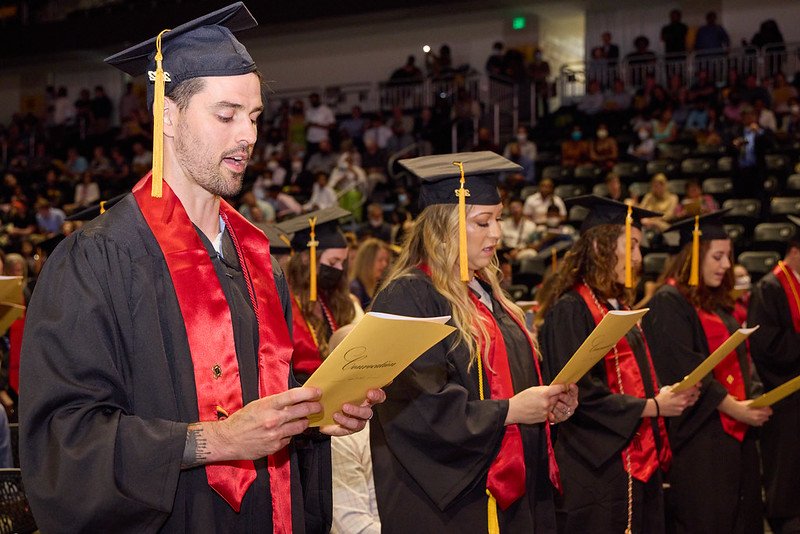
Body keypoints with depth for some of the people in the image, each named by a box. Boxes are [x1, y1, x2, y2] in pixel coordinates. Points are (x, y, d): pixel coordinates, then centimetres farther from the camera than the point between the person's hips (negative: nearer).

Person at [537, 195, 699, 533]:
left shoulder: (620, 308, 15)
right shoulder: (571, 310, -13)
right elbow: (578, 393, -20)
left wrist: (670, 397, 3)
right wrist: (652, 407, -16)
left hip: (640, 464, 9)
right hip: (598, 470, -9)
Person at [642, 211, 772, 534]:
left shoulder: (718, 304, 17)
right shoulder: (669, 303, -10)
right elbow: (685, 371, -18)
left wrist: (754, 399, 2)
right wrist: (732, 407, -18)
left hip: (736, 432, 9)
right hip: (700, 436, -9)